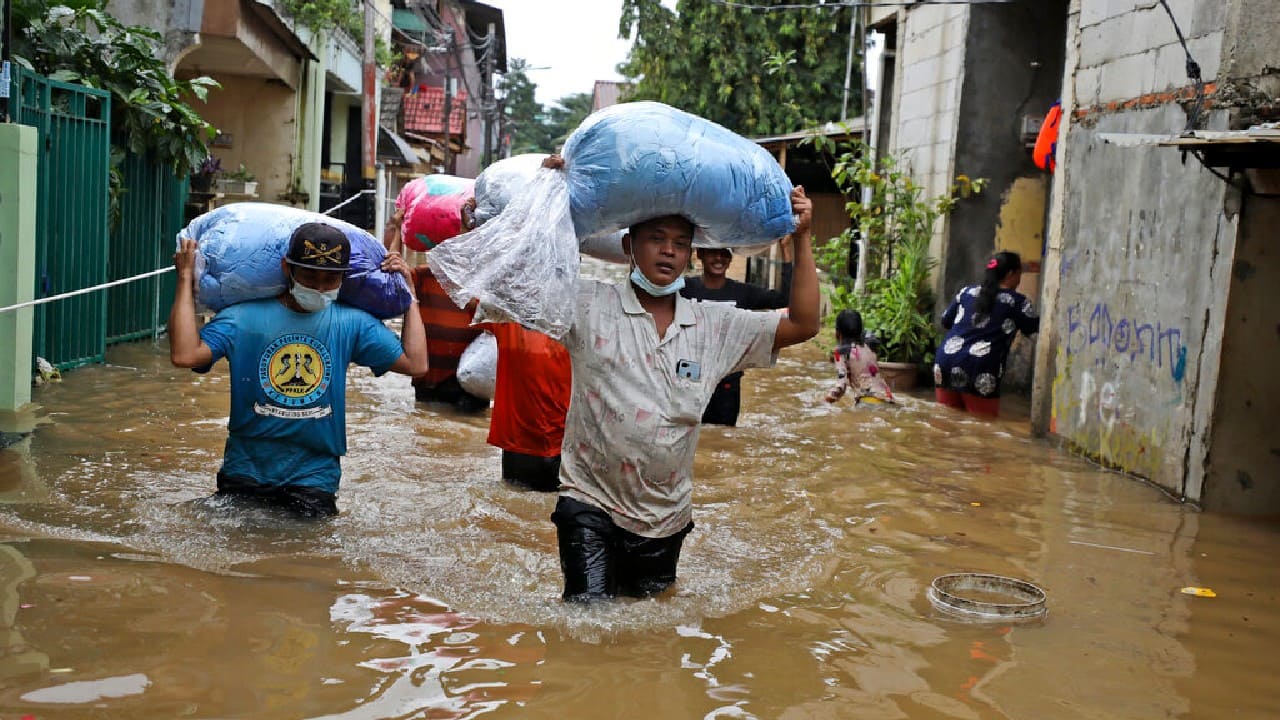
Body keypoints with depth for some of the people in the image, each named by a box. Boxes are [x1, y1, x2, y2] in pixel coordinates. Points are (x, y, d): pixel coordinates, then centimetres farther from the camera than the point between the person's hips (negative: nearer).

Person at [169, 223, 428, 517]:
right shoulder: (243, 318, -4)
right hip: (245, 470, 0)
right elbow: (184, 355, -18)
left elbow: (415, 363, -1)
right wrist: (186, 278, -10)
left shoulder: (352, 323, 3)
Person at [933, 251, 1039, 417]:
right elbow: (1037, 331, 16)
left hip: (946, 362, 5)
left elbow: (946, 322, 29)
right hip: (979, 371, -5)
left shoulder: (966, 292, 18)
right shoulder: (1017, 302, 5)